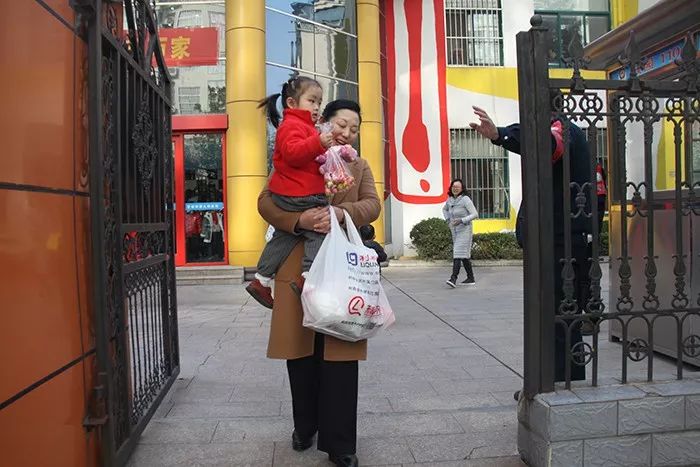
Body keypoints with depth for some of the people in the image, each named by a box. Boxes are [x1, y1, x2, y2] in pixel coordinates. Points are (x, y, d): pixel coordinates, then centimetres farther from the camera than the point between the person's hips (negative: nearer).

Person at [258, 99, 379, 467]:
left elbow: (372, 204, 1)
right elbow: (266, 202, 0)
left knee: (340, 354, 0)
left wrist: (341, 212, -20)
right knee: (301, 352, 8)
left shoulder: (360, 167, 17)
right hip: (298, 268, -1)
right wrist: (299, 220, -20)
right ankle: (305, 427, 29)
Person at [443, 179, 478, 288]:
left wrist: (462, 220, -25)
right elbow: (444, 209, 28)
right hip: (454, 231, 7)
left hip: (464, 230, -7)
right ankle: (471, 278, 22)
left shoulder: (465, 199, -12)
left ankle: (453, 279, -23)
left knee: (458, 254, -16)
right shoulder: (450, 199, 7)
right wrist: (448, 219, 12)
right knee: (464, 255, 13)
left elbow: (475, 214, -16)